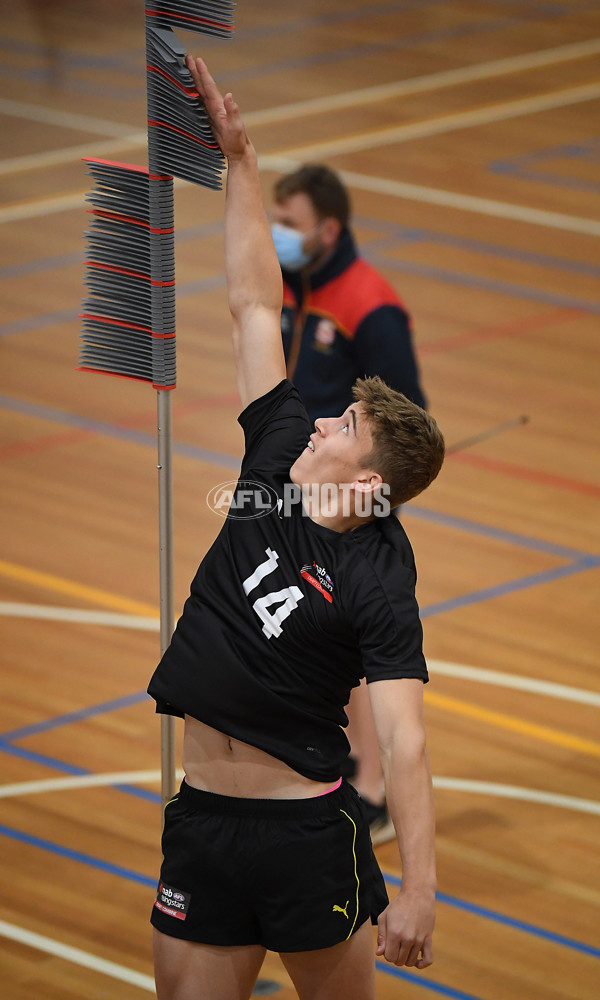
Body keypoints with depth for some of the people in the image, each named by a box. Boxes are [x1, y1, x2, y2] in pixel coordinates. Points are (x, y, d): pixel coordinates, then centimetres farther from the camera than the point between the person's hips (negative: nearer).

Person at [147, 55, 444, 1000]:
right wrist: (237, 156, 8)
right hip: (201, 825, 6)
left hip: (307, 833, -6)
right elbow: (255, 306, 7)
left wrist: (418, 891, -31)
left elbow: (403, 743, -22)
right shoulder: (279, 459, 2)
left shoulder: (378, 585, -14)